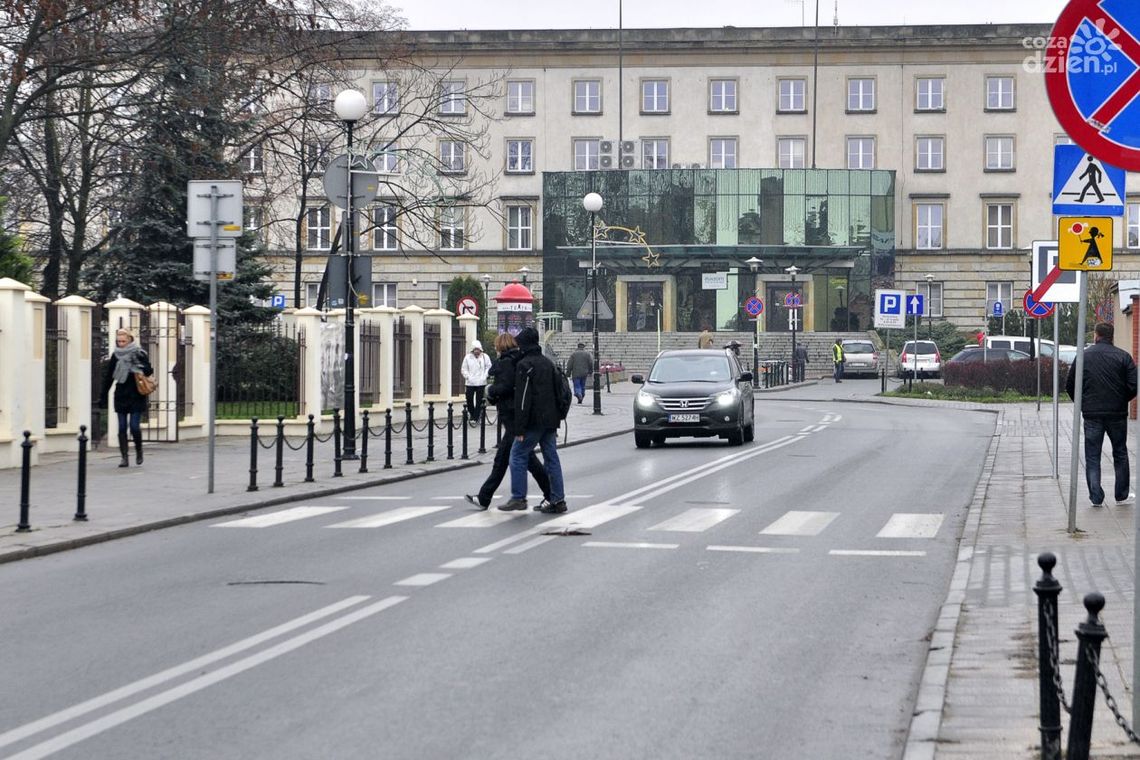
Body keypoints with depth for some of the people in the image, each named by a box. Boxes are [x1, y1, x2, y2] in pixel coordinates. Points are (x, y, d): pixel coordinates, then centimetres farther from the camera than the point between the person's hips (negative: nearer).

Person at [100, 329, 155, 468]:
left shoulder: (139, 354, -4)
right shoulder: (115, 356, 6)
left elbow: (149, 372, -6)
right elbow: (108, 377, 9)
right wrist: (103, 397, 7)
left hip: (136, 397, -3)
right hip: (121, 397, 3)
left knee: (134, 426, -5)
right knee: (122, 427, 1)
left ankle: (139, 450, 20)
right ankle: (124, 457, 4)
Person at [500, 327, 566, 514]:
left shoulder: (524, 365, -11)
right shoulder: (547, 363, 16)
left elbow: (522, 398, -16)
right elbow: (556, 393, 20)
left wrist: (519, 428, -16)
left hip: (533, 421, -8)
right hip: (550, 421, 8)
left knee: (518, 455, 0)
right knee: (551, 458, 8)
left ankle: (518, 497, -1)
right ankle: (558, 500, 7)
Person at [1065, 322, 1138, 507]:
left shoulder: (1083, 356, -1)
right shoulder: (1123, 357, -5)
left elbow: (1069, 386, 3)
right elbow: (1134, 385, -10)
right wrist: (1122, 400, 8)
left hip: (1091, 415, 0)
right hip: (1117, 414, 0)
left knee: (1092, 457, 6)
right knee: (1120, 454, 15)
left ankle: (1096, 497, 0)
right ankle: (1122, 495, 19)